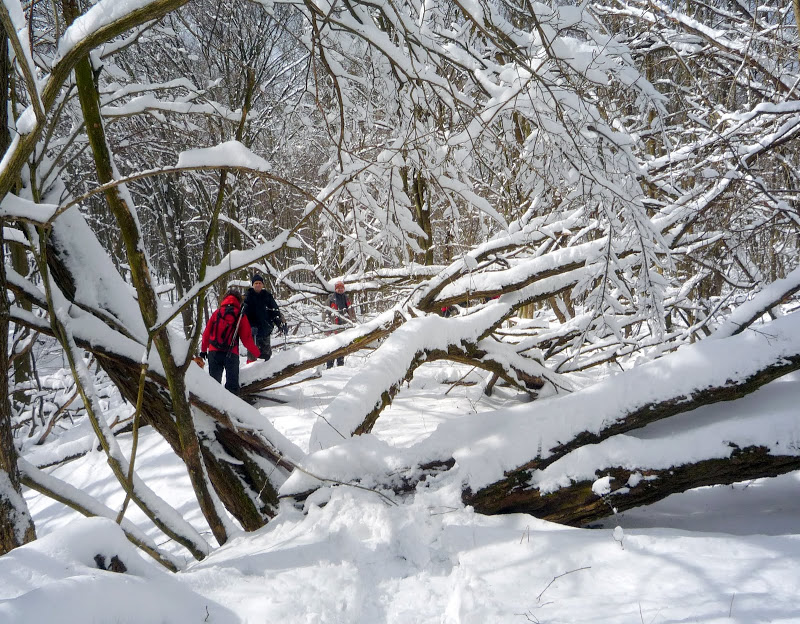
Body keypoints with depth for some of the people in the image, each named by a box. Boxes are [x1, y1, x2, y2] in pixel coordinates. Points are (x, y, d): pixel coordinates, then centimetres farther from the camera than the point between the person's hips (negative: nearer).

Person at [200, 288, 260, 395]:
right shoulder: (240, 315, 1)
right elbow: (247, 339, 0)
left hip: (214, 352, 3)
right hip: (231, 354, -2)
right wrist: (258, 353, 9)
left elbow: (206, 333, 12)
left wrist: (203, 350, 24)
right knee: (232, 384, 2)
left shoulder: (217, 312, 9)